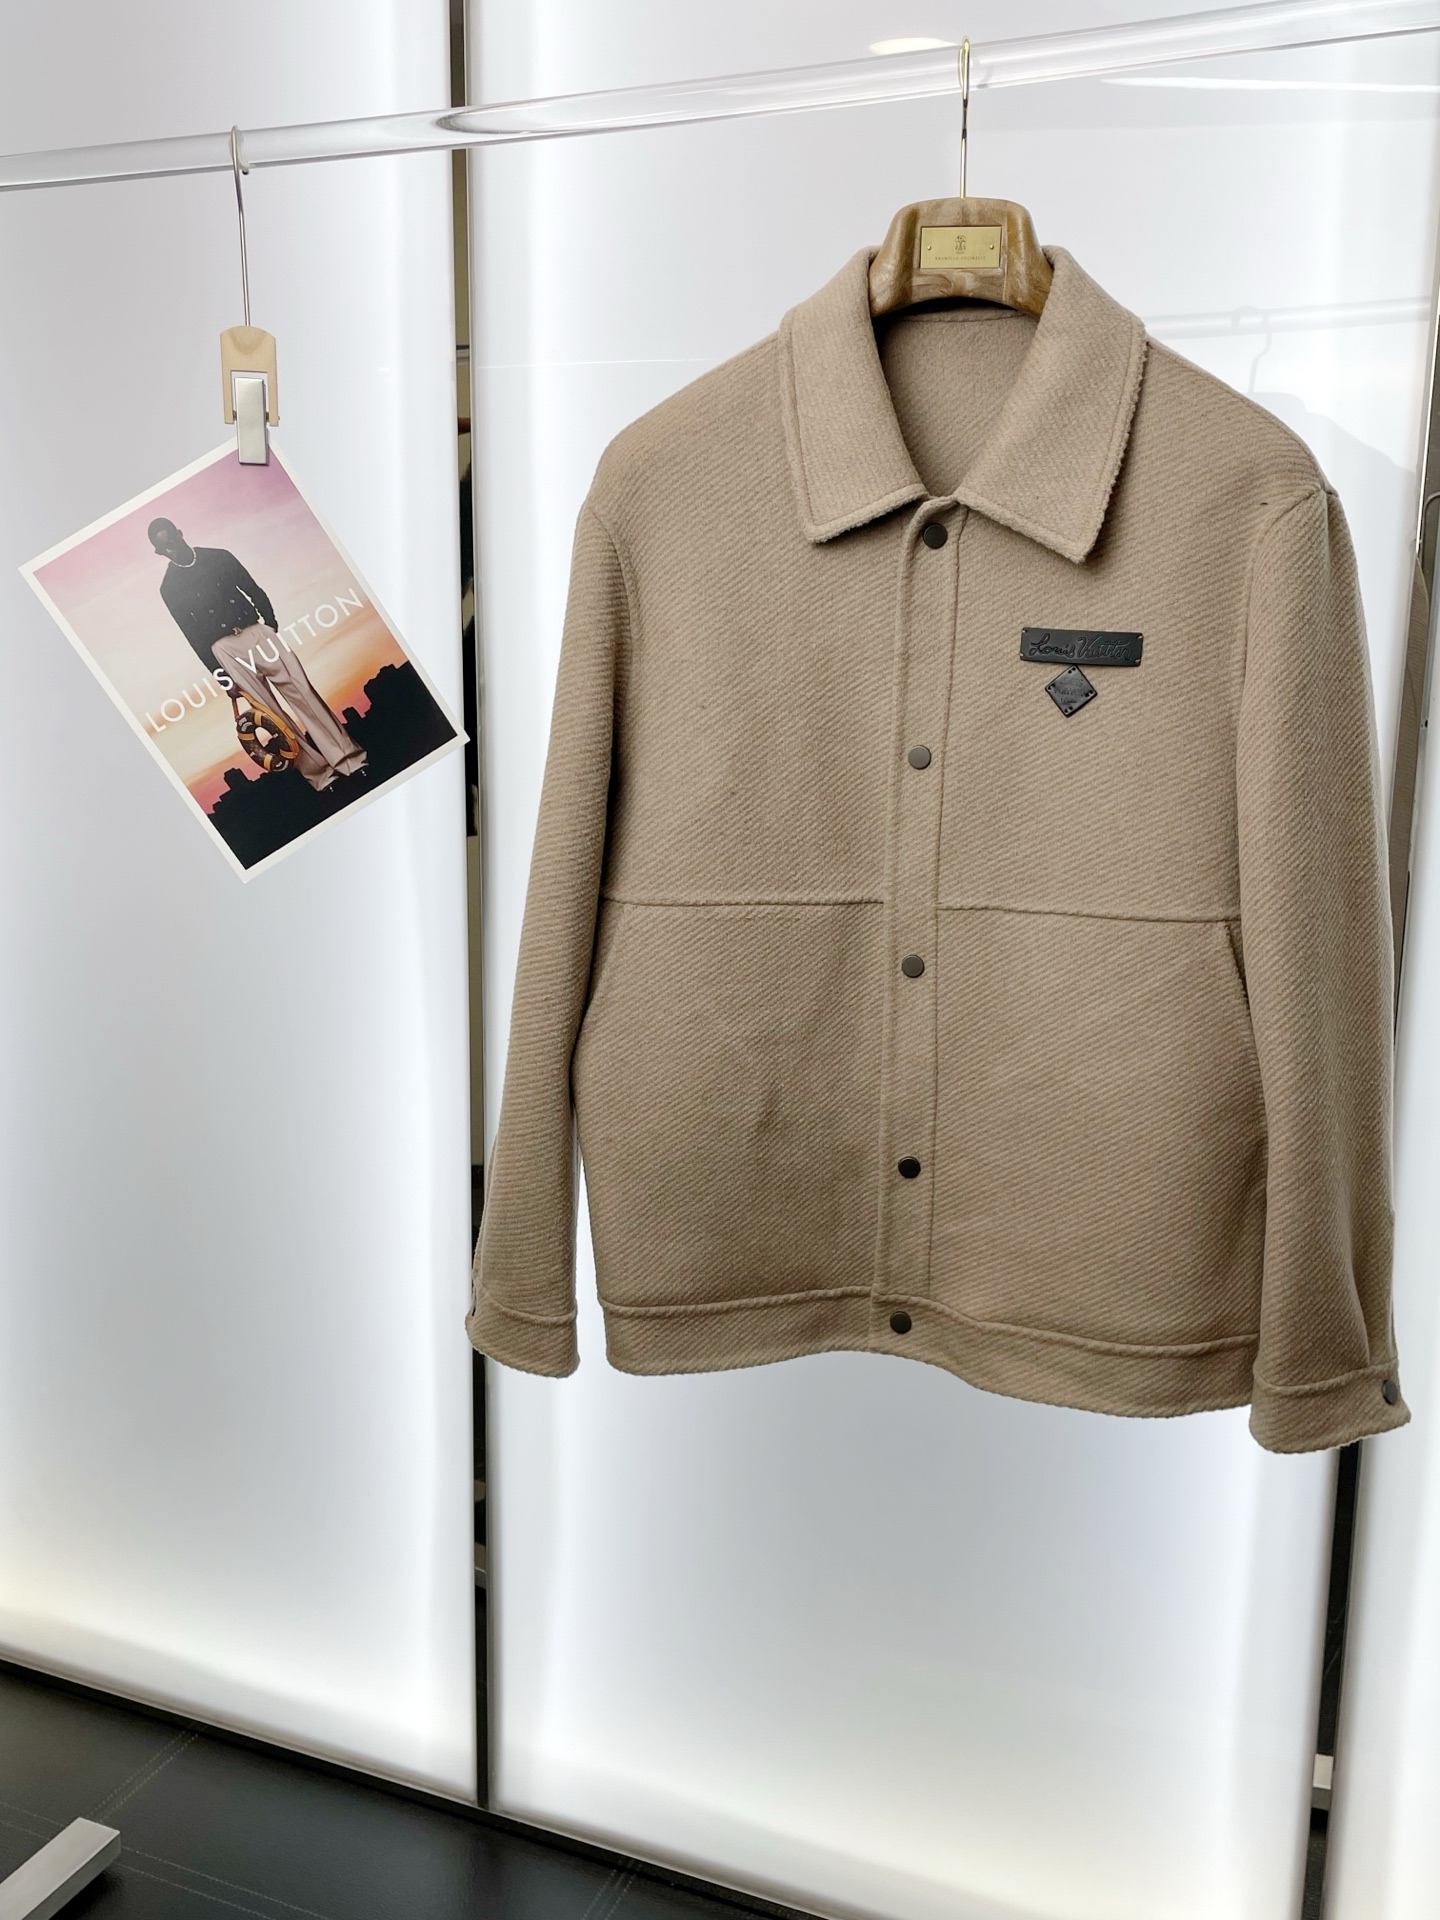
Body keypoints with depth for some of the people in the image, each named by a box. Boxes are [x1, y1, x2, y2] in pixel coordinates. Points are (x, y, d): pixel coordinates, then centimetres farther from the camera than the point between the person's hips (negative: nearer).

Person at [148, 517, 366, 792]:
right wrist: (222, 677, 0)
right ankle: (319, 772, -3)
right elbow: (194, 638, 3)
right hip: (223, 648, -2)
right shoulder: (169, 590, 2)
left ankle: (348, 757, -3)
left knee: (302, 692, -5)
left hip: (257, 631, 2)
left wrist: (272, 626, 4)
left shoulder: (218, 557, 8)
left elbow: (255, 591, 13)